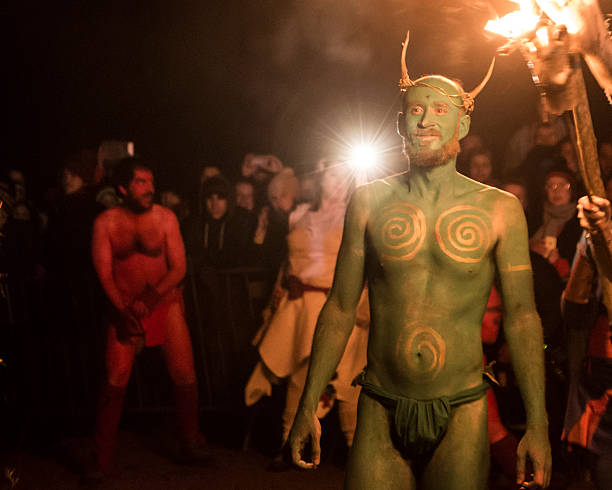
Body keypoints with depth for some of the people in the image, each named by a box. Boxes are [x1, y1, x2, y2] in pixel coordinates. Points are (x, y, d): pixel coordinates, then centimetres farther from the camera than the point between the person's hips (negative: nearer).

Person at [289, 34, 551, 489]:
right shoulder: (370, 201, 1)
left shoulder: (500, 209, -2)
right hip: (381, 414, 1)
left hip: (461, 416, 0)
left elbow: (522, 315, -1)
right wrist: (308, 406, 4)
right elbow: (340, 308, 5)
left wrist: (538, 422, -6)